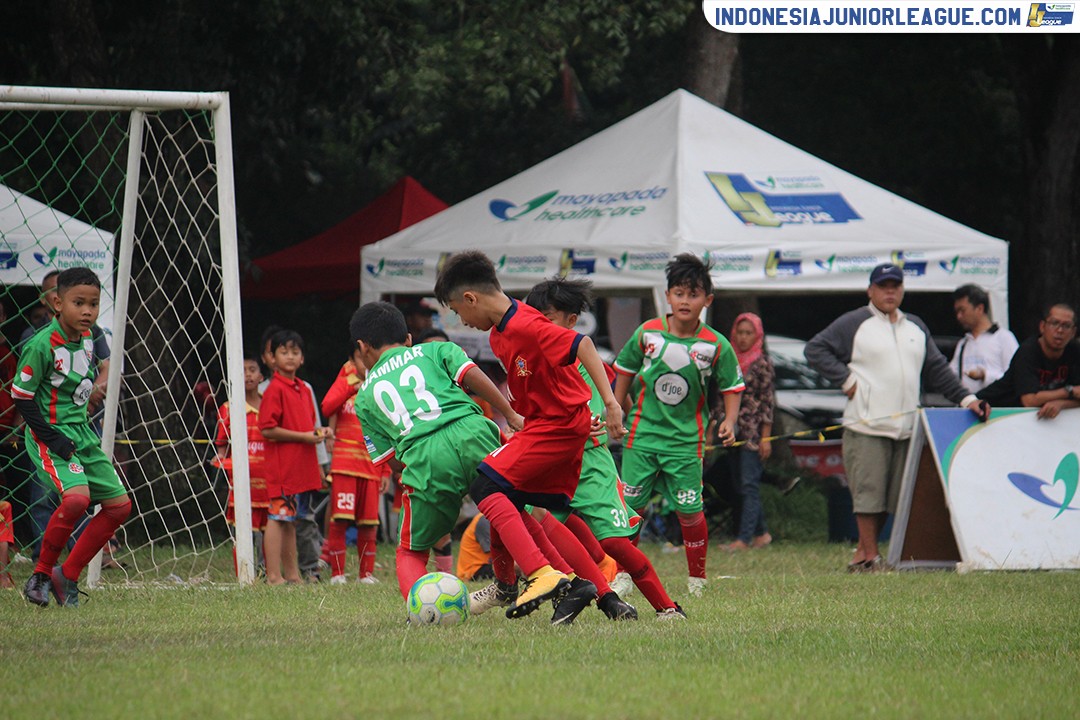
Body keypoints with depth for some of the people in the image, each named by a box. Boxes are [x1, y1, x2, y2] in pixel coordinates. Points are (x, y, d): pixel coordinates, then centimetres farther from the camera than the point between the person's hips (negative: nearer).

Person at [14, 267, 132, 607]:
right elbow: (21, 395, -15)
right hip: (49, 435, -8)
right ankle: (41, 574, -9)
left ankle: (68, 575, 14)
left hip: (81, 434, 8)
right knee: (76, 498, -29)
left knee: (119, 505, 5)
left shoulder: (88, 338, 5)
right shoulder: (42, 345, -18)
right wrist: (50, 437, -18)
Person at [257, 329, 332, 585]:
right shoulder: (275, 389, -10)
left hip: (300, 466, 8)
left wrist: (319, 432, 7)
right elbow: (267, 430, -17)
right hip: (281, 465, -8)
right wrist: (304, 436, -16)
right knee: (278, 518, -9)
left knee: (290, 521, 13)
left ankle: (292, 574, 18)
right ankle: (274, 576, -9)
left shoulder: (303, 389, 16)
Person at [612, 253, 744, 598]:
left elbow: (732, 387, 4)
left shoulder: (716, 346, -6)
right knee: (630, 506, 1)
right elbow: (625, 371, 12)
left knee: (690, 511, -2)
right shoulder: (647, 333, -3)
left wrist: (729, 422, -11)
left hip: (686, 438, -1)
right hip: (643, 432, 1)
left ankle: (696, 577, 15)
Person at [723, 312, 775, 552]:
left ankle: (744, 538, -12)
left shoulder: (762, 363, -6)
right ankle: (761, 533, 19)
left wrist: (766, 437, -12)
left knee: (750, 485, -9)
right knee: (743, 485, 10)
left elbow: (768, 401, -8)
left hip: (753, 432, -7)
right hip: (734, 432, 7)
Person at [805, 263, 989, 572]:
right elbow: (815, 349, -2)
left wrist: (965, 398, 11)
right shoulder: (853, 323, 1)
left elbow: (937, 370, 21)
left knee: (890, 496, 6)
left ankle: (863, 554, 13)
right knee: (868, 492, -7)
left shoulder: (916, 327, 19)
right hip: (866, 425, -6)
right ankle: (870, 556, -3)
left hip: (905, 427, 6)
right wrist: (845, 380, -9)